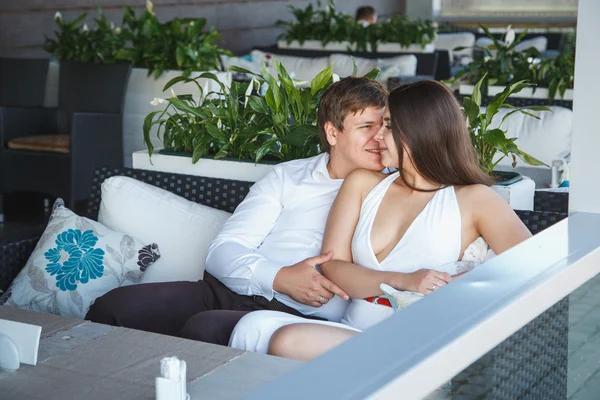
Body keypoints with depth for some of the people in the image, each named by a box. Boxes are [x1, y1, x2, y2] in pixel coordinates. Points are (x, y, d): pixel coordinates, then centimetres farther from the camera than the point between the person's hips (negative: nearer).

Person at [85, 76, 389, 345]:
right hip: (227, 292, 4)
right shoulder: (287, 176, 19)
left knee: (206, 328, -35)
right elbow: (223, 250, 8)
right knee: (112, 306, -19)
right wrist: (280, 277, -10)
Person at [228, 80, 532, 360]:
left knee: (288, 341, -30)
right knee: (256, 327, -26)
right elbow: (332, 266, 6)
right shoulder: (363, 184, 18)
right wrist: (404, 281, -11)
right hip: (349, 331, 5)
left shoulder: (472, 200, 5)